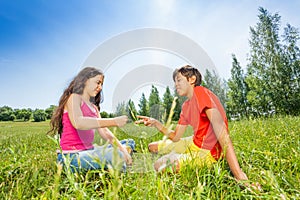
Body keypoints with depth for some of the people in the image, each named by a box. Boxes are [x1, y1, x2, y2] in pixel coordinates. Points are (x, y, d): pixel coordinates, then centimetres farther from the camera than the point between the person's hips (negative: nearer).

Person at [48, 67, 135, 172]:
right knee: (116, 156, -32)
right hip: (72, 156, -8)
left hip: (88, 150, 8)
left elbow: (104, 131, 8)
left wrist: (121, 148, -4)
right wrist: (113, 121, -29)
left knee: (129, 143, 11)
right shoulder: (74, 97, -6)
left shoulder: (94, 107, 15)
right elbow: (78, 123, -27)